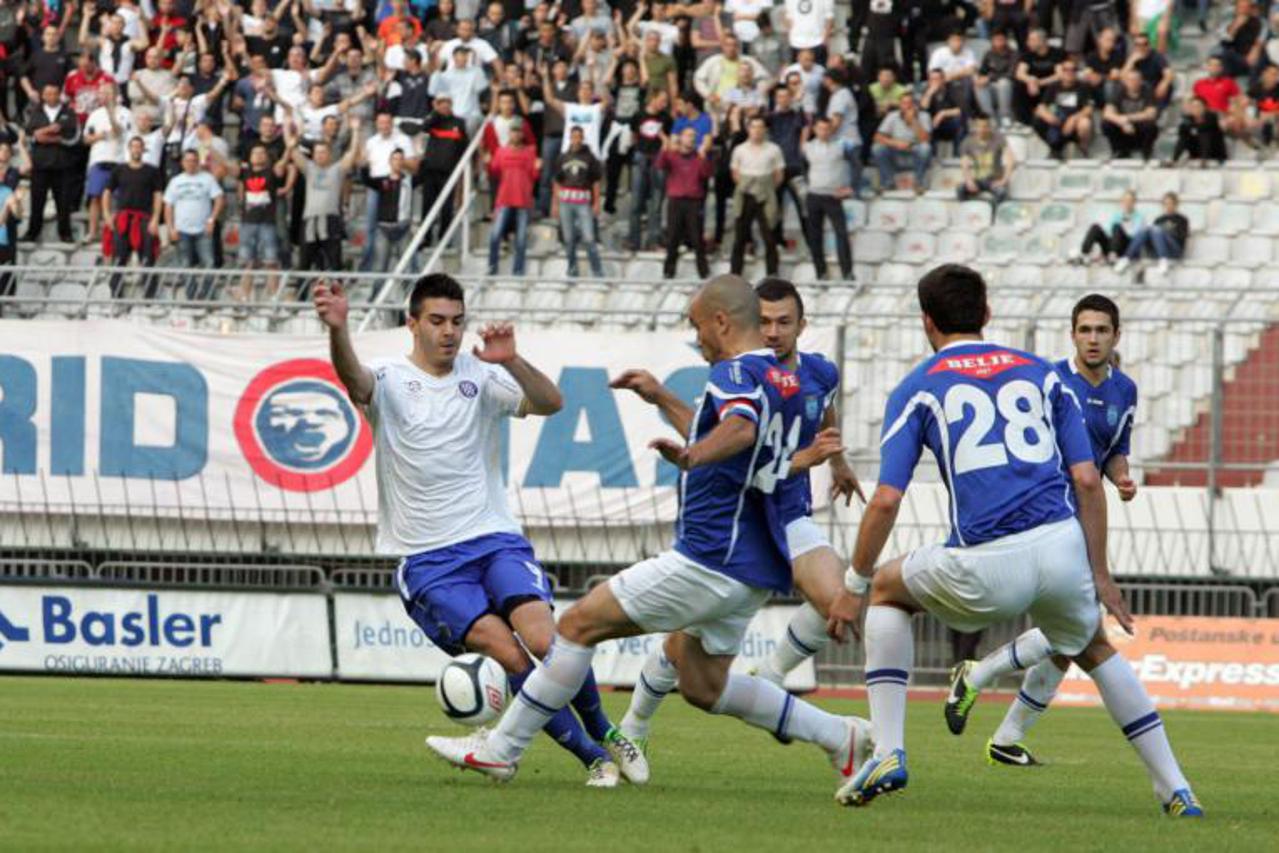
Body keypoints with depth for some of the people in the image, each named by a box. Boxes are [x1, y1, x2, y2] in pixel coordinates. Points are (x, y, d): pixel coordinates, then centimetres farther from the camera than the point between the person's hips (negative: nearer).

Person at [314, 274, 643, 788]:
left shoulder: (481, 376, 5)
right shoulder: (390, 379, -1)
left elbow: (549, 403, -9)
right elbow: (354, 379, -25)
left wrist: (510, 362, -29)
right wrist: (338, 331, -47)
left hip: (495, 538, 2)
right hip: (427, 561, -2)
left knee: (546, 641, -20)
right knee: (507, 653, -21)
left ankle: (607, 734, 5)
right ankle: (594, 759, -10)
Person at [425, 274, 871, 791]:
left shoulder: (736, 374, -14)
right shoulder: (786, 381, 15)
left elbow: (741, 425, -38)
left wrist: (691, 456, -57)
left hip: (710, 560, -9)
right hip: (755, 568, 9)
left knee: (581, 623, -4)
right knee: (702, 685, 20)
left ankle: (500, 749, -1)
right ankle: (838, 735, 14)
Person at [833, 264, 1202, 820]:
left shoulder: (917, 390, 11)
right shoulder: (1041, 373, 19)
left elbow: (886, 502, 2)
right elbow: (1087, 481, 11)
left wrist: (856, 581, 14)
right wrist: (1100, 576, 17)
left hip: (987, 569, -3)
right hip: (1062, 550, 3)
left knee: (887, 590, 26)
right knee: (1093, 650, 32)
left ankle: (888, 752, 14)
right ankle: (1175, 790, 23)